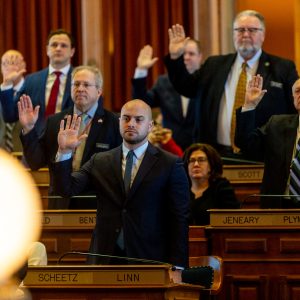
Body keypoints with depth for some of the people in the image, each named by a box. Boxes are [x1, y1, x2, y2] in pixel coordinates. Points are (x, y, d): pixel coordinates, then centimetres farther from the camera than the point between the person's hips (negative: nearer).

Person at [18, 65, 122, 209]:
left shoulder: (113, 123, -1)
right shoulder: (54, 121, 11)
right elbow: (36, 162, 7)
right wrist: (29, 128, -3)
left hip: (98, 206, -3)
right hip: (61, 205, 3)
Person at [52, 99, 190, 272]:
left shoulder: (170, 164, 2)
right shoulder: (100, 162, 11)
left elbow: (180, 219, -1)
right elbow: (66, 189, 2)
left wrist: (177, 266, -7)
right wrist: (64, 152, -12)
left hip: (149, 259, -2)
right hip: (106, 258, 2)